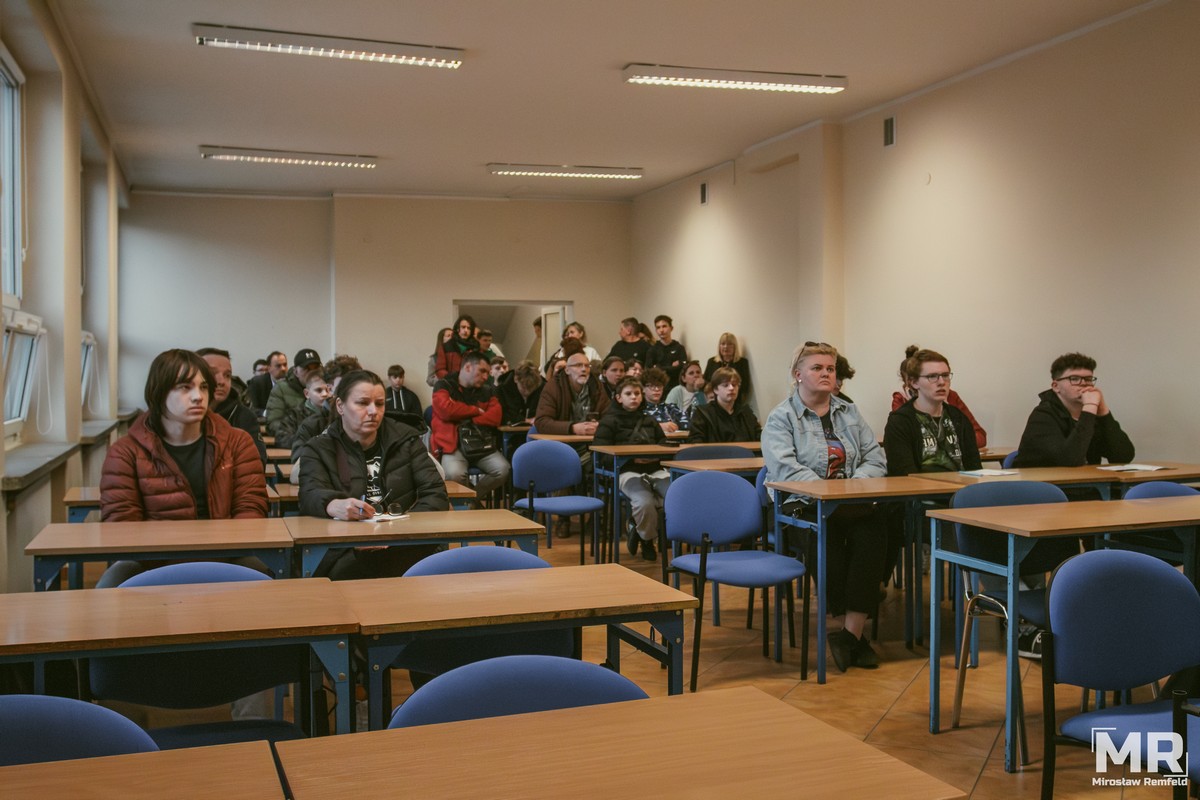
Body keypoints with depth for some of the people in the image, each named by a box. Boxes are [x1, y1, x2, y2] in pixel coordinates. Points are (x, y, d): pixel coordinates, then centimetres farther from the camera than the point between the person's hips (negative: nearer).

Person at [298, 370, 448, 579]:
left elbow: (437, 495, 7)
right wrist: (334, 505, -35)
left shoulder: (405, 439, 16)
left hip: (405, 548, 1)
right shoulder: (319, 449, 11)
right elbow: (311, 496, -9)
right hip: (345, 555, 0)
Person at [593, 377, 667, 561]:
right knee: (645, 501, -36)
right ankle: (647, 539, 0)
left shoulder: (649, 420, 26)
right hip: (628, 472, -5)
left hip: (656, 470, 5)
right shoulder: (610, 420, 9)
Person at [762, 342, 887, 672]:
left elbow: (876, 459, 11)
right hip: (802, 506, -4)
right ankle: (853, 630, -23)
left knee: (874, 524, -30)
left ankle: (850, 632, -29)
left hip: (852, 502, 4)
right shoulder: (780, 418, 4)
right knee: (829, 532, -36)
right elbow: (784, 468, -13)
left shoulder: (850, 412, 21)